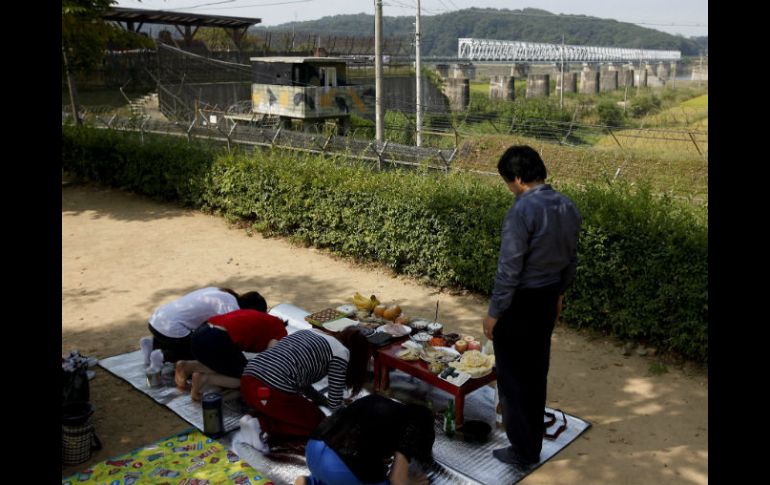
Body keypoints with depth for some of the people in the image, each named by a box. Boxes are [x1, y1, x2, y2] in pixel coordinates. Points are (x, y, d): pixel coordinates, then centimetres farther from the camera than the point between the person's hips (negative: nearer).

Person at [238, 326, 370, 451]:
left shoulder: (312, 333, 25)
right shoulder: (340, 353, 4)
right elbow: (334, 403, 7)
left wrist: (322, 399, 37)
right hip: (273, 392, -8)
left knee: (297, 408, 32)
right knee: (318, 423, 16)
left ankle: (260, 417, 7)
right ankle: (262, 424, -2)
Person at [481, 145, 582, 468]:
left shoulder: (523, 210, -23)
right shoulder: (567, 207, 2)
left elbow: (509, 269, -22)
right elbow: (571, 257, 12)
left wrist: (494, 311, -13)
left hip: (520, 302, -8)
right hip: (548, 299, 8)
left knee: (513, 376, 6)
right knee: (536, 372, 19)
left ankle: (523, 450, 16)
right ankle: (533, 441, 32)